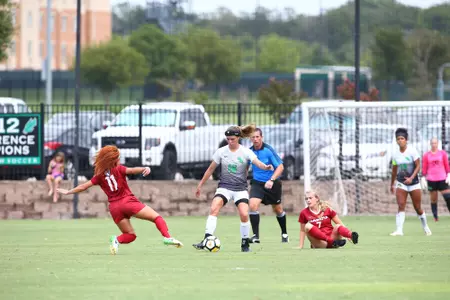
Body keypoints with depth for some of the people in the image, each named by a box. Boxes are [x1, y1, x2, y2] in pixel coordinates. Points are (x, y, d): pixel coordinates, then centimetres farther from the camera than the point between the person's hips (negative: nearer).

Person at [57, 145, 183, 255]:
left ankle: (116, 240, -16)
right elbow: (132, 170, -21)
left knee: (130, 235, 16)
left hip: (114, 207, 4)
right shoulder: (118, 169, -2)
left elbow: (83, 186, 10)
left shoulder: (99, 175, 8)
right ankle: (167, 237, -26)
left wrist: (68, 192, 21)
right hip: (128, 201, -4)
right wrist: (144, 168, -36)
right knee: (157, 217, 0)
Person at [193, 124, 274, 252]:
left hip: (240, 189, -1)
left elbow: (257, 163, -22)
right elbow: (210, 169, 10)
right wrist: (200, 185, 14)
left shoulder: (246, 152, -5)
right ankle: (206, 239, -26)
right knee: (214, 209, -24)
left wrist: (266, 167, -45)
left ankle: (245, 243, 4)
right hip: (224, 187, 1)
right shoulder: (221, 152, 0)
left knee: (244, 214, -18)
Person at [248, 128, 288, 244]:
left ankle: (284, 234, 36)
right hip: (257, 183, 2)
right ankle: (255, 235, -17)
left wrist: (272, 180, -30)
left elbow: (280, 167, -19)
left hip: (272, 184, -2)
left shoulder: (268, 150, -18)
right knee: (253, 205, -21)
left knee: (278, 209, 13)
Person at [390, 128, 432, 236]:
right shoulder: (395, 154, 2)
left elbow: (418, 166, -11)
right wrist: (392, 184, 19)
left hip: (414, 183, -2)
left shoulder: (412, 151, -9)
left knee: (418, 208, 5)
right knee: (401, 206, -15)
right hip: (401, 183, 2)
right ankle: (399, 230, -20)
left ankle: (425, 227, 28)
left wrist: (411, 178, -24)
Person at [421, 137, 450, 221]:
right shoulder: (426, 155, 4)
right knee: (433, 199, 3)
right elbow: (424, 168, 6)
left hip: (442, 179, 0)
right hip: (431, 180, 0)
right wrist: (423, 179, 1)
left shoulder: (443, 153, 5)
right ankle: (435, 217, 9)